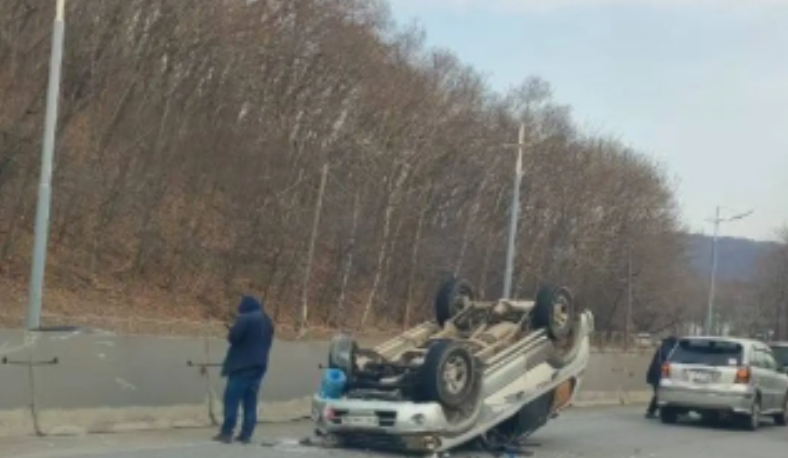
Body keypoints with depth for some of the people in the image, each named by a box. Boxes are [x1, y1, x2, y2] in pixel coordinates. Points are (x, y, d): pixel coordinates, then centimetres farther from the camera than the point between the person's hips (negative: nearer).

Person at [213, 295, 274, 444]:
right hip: (259, 365, 8)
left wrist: (231, 332, 2)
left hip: (242, 365, -8)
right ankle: (246, 434, 4)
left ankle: (227, 432, -6)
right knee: (250, 401, 7)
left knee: (232, 399, -4)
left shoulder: (244, 319, -12)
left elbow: (233, 337, -18)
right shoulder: (267, 321, 15)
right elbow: (268, 342, 21)